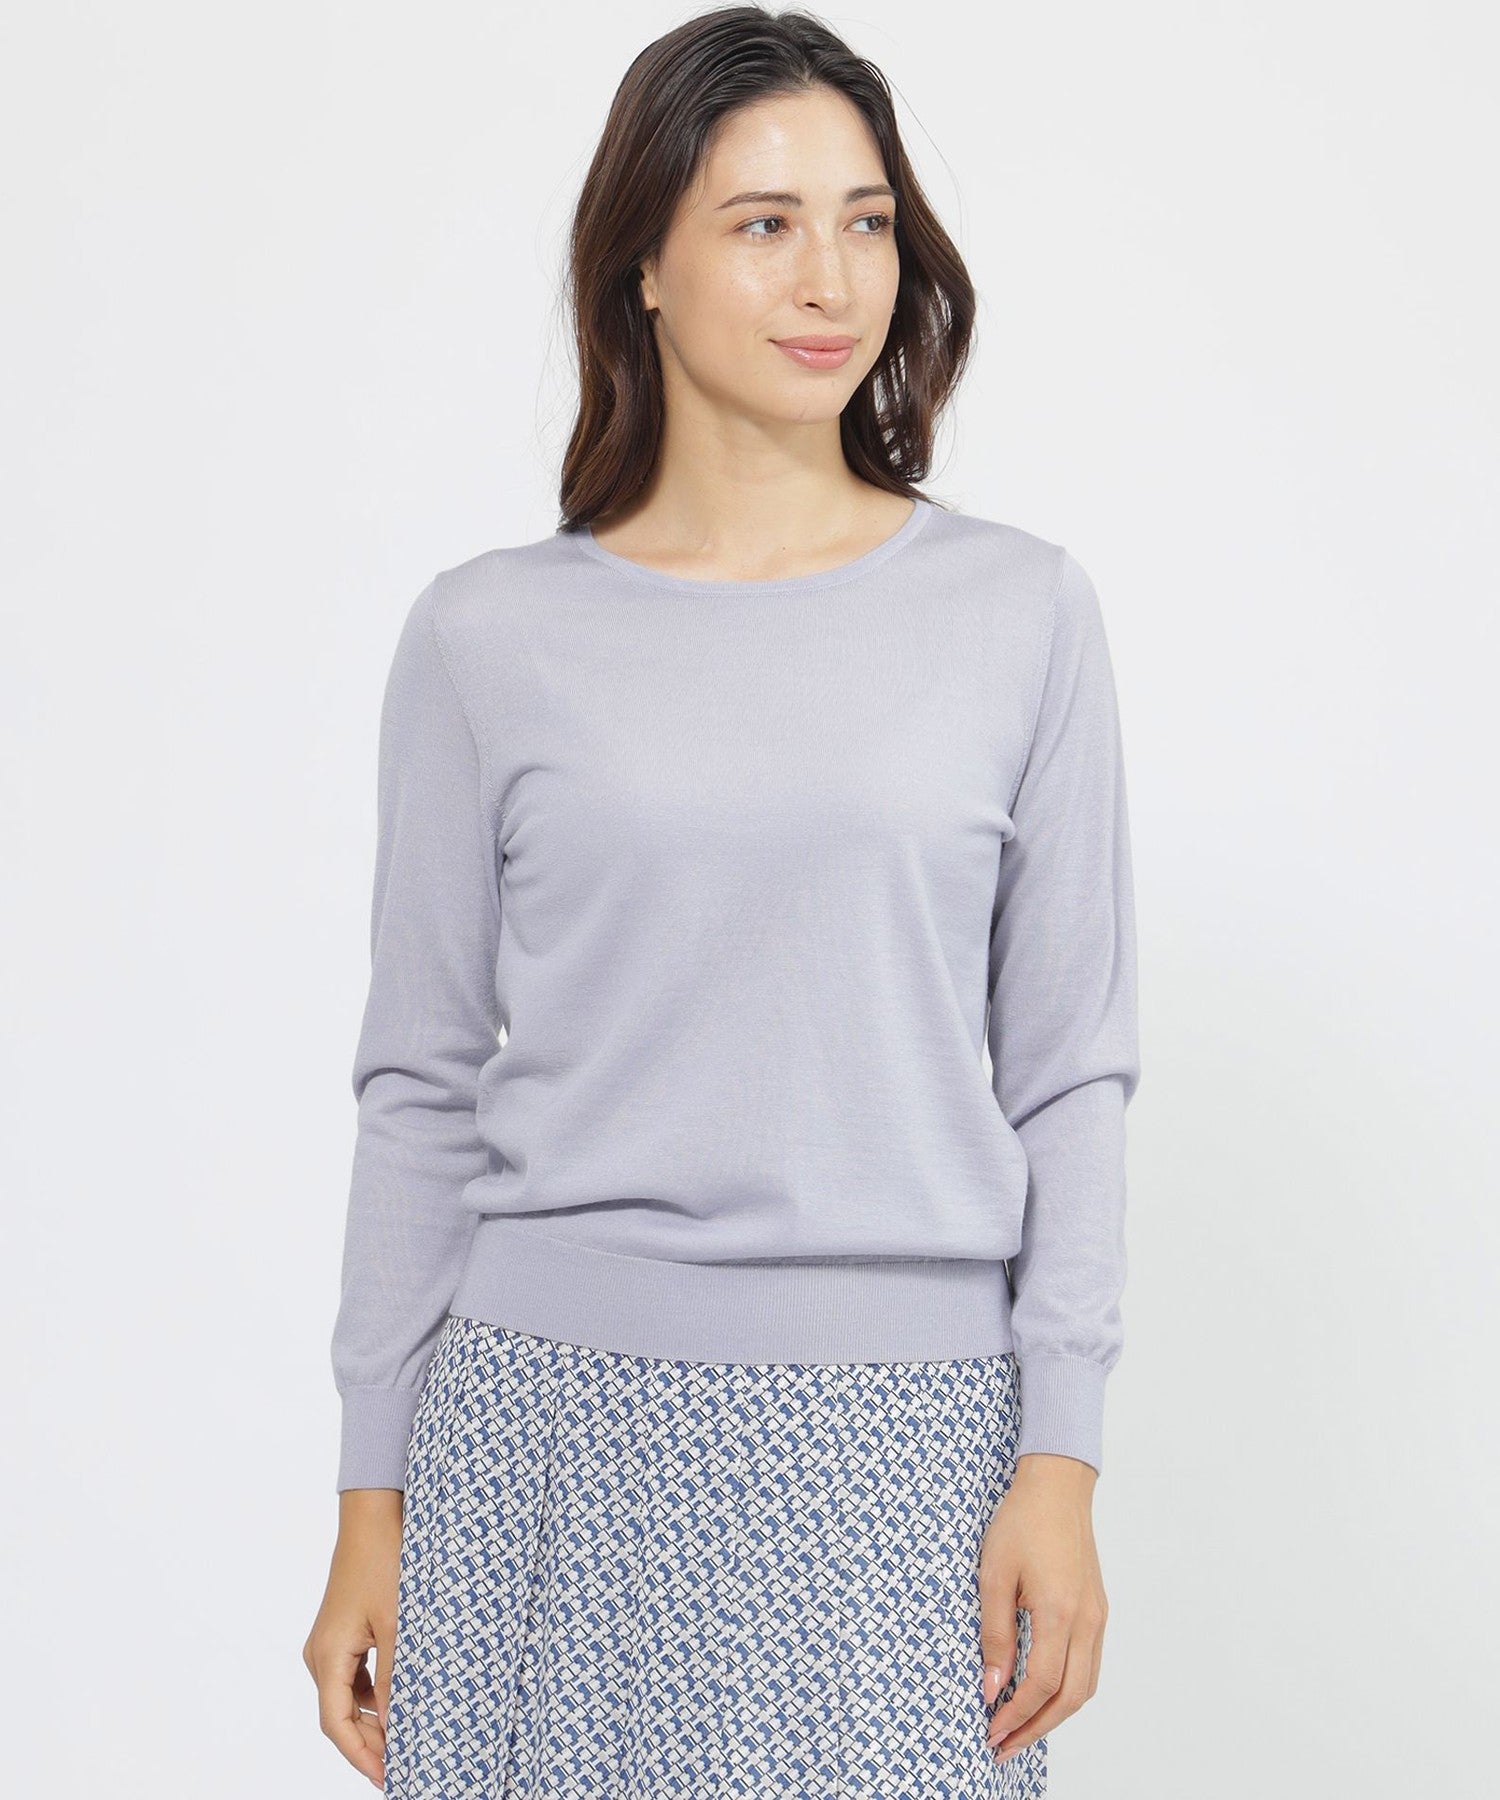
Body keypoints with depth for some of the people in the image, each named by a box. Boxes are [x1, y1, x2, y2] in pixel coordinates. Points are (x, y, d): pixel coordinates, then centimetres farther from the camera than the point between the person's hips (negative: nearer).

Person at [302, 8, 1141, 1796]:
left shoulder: (1018, 611, 3)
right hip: (557, 1412, 0)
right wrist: (371, 1502, 4)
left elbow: (1069, 1069, 4)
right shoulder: (490, 636, 2)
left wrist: (1060, 1460, -3)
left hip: (896, 1442, 0)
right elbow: (422, 1088, 5)